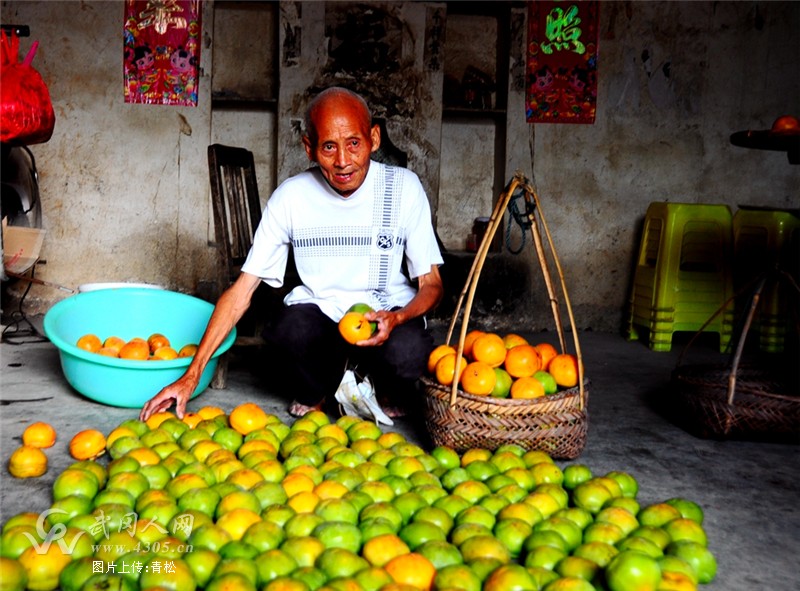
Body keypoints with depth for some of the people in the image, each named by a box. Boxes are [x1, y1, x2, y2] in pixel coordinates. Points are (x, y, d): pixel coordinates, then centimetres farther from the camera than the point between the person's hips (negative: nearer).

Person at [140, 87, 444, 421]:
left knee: (408, 353, -35)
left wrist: (397, 318, -29)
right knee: (287, 335, -34)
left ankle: (388, 391, 6)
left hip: (388, 312, 0)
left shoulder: (403, 187, -10)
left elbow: (431, 284, -5)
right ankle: (319, 390, 5)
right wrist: (192, 374, -16)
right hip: (318, 309, 1)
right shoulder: (292, 196, -9)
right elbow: (242, 290, -9)